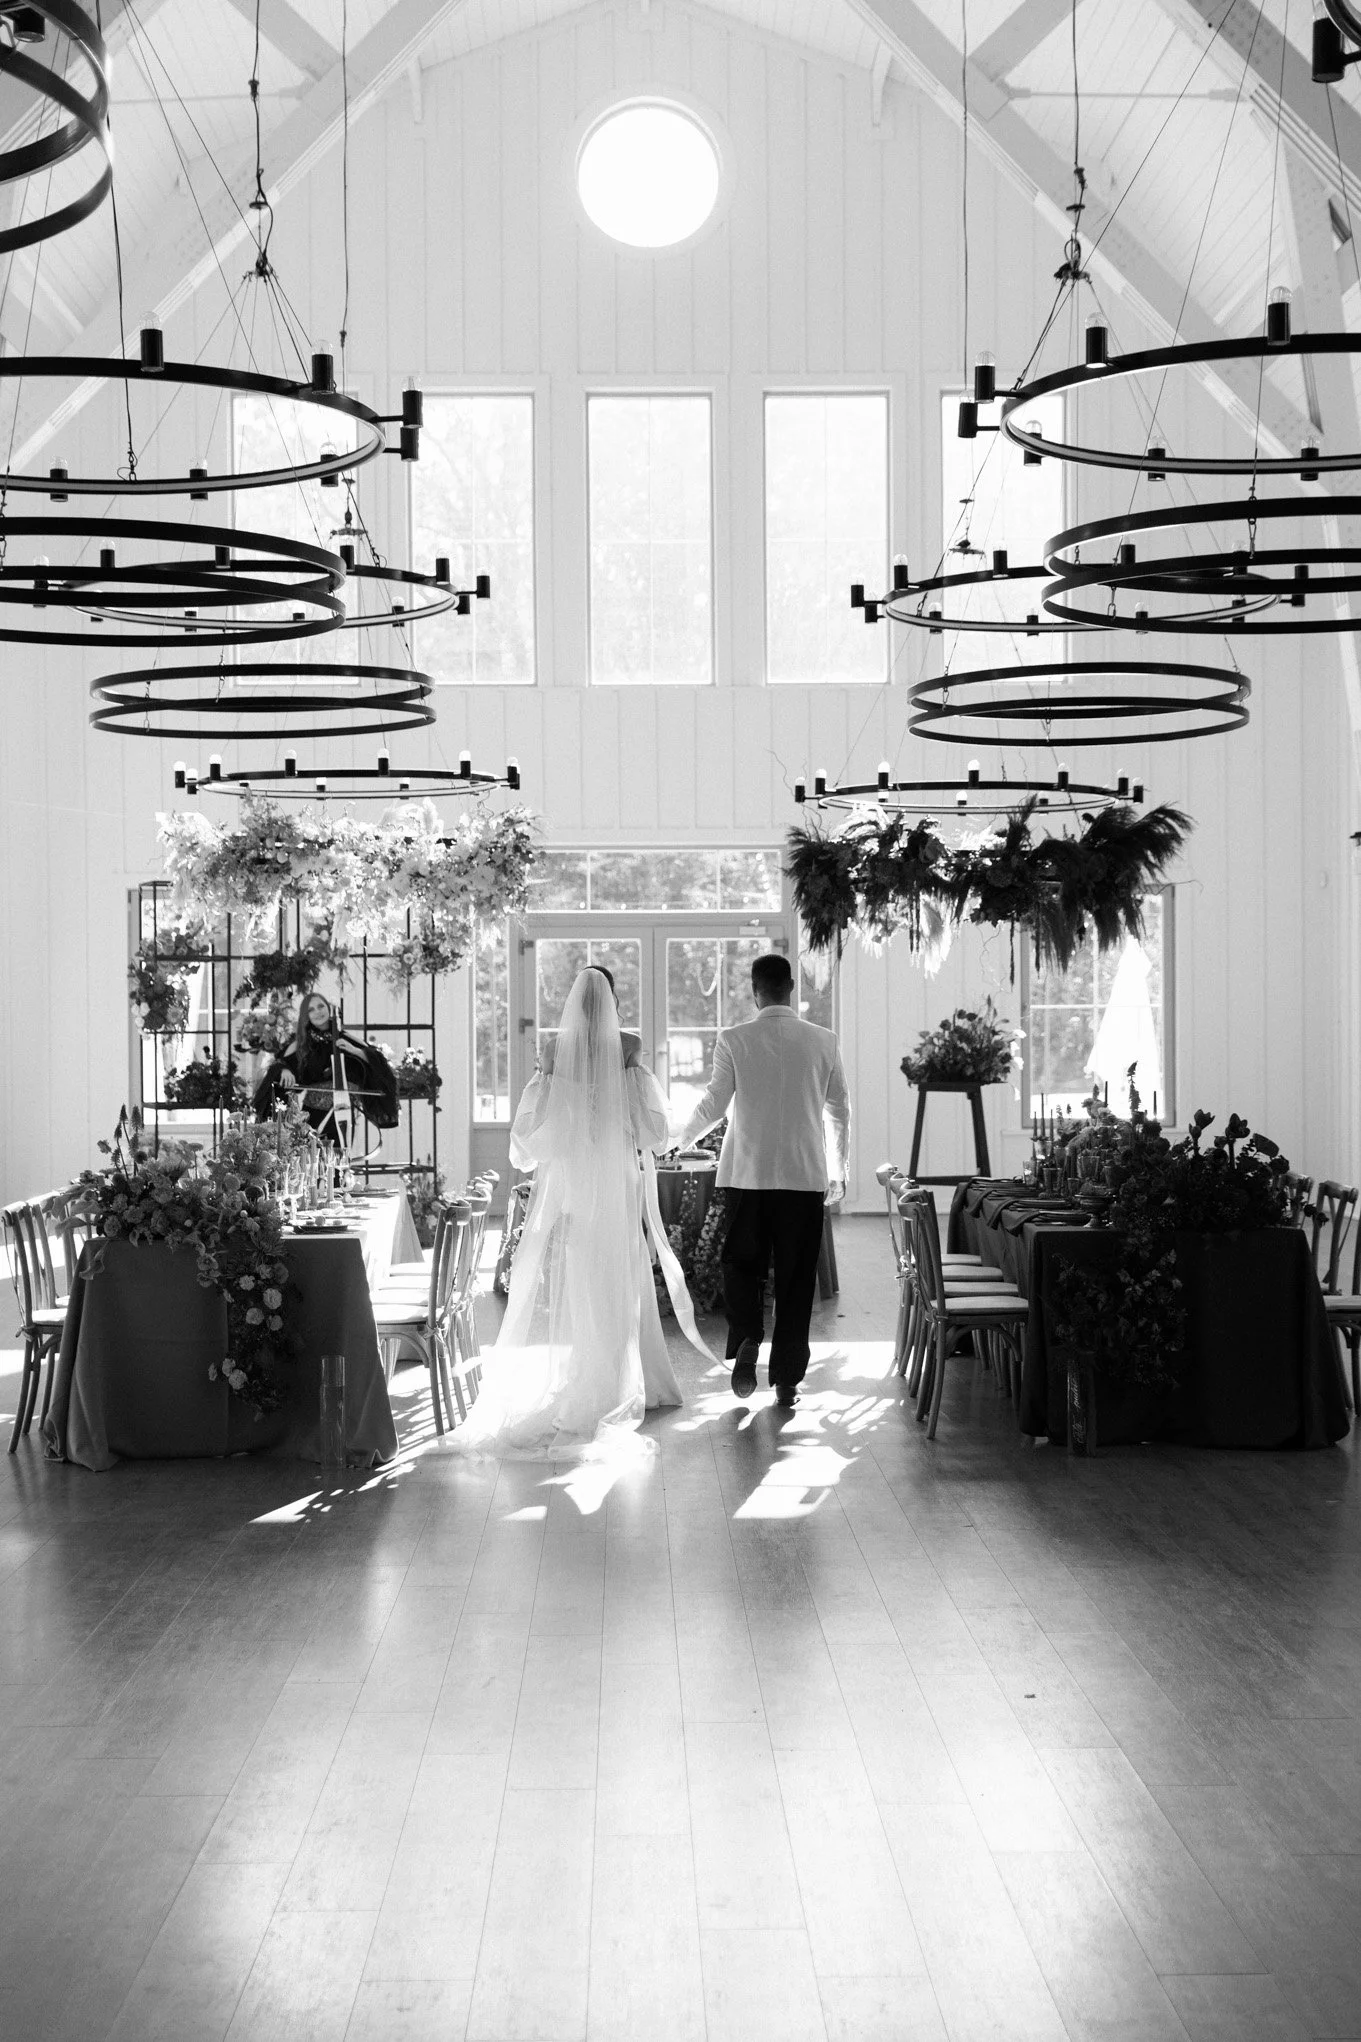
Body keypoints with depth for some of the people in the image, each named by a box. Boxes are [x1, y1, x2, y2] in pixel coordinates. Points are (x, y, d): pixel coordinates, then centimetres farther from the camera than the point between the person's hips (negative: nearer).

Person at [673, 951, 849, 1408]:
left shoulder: (734, 1040, -5)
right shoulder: (823, 1041, 1)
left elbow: (714, 1104, -4)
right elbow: (839, 1111, 7)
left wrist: (680, 1139, 15)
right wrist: (839, 1172, 18)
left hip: (748, 1171, -1)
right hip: (806, 1175, 1)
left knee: (742, 1263, 14)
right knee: (796, 1275, 7)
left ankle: (747, 1338, -11)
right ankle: (787, 1380, 8)